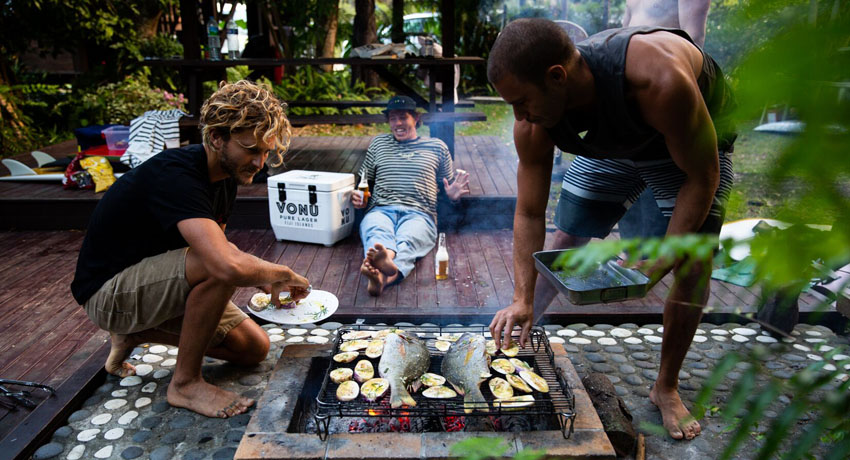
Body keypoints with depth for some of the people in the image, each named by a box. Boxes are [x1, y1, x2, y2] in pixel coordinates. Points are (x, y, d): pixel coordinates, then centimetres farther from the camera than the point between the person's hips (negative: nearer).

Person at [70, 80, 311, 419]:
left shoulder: (225, 176, -2)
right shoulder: (174, 176, -30)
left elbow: (217, 245, 14)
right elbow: (227, 265, -45)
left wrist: (264, 278, -3)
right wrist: (284, 274, -25)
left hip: (154, 282, 9)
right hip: (108, 291, -9)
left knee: (254, 348, 5)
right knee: (221, 269, -34)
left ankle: (136, 334, 15)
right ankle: (185, 383, -14)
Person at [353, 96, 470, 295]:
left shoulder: (437, 147, 23)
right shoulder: (379, 143, 28)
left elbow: (449, 183, 27)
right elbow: (364, 179, 30)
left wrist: (453, 195, 2)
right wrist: (358, 198, 8)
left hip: (418, 213, -1)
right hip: (381, 209, 1)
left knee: (406, 242, -40)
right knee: (377, 234, -40)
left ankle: (383, 276, -71)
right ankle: (386, 258, -73)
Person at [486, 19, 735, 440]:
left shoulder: (659, 81, -45)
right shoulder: (533, 124, -29)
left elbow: (702, 176, -31)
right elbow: (529, 214, -20)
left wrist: (663, 258, -34)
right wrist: (522, 300, -23)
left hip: (693, 142, -2)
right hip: (609, 145, 3)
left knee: (694, 266, -11)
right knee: (564, 243, 0)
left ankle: (666, 389, 9)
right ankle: (511, 333, 22)